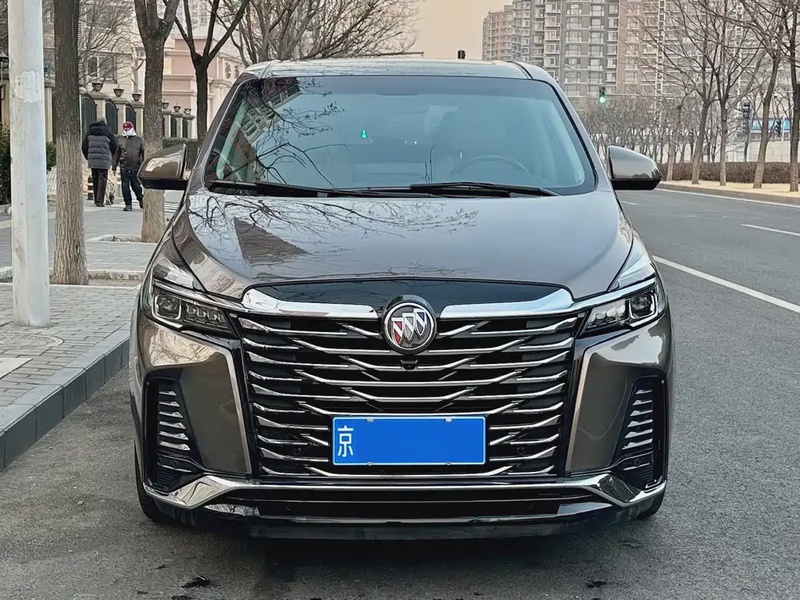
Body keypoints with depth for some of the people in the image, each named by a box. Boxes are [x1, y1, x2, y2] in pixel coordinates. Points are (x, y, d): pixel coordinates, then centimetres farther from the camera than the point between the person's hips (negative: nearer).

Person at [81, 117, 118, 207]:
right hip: (104, 161, -4)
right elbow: (114, 148, 1)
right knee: (102, 180, -1)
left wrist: (87, 157, 23)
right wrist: (113, 158, 19)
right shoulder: (108, 134, -2)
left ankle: (96, 200, 17)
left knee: (95, 180, 12)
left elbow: (84, 147, 11)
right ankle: (100, 200, -8)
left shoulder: (89, 133, 8)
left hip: (92, 160, 4)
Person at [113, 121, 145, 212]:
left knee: (136, 186, 3)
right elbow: (116, 155, 11)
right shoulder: (121, 141, 9)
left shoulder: (139, 140, 5)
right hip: (124, 168, 2)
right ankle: (128, 204, 8)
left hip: (136, 168, -2)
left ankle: (141, 199, 27)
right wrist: (114, 167, 7)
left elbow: (144, 153, 4)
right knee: (125, 187, 0)